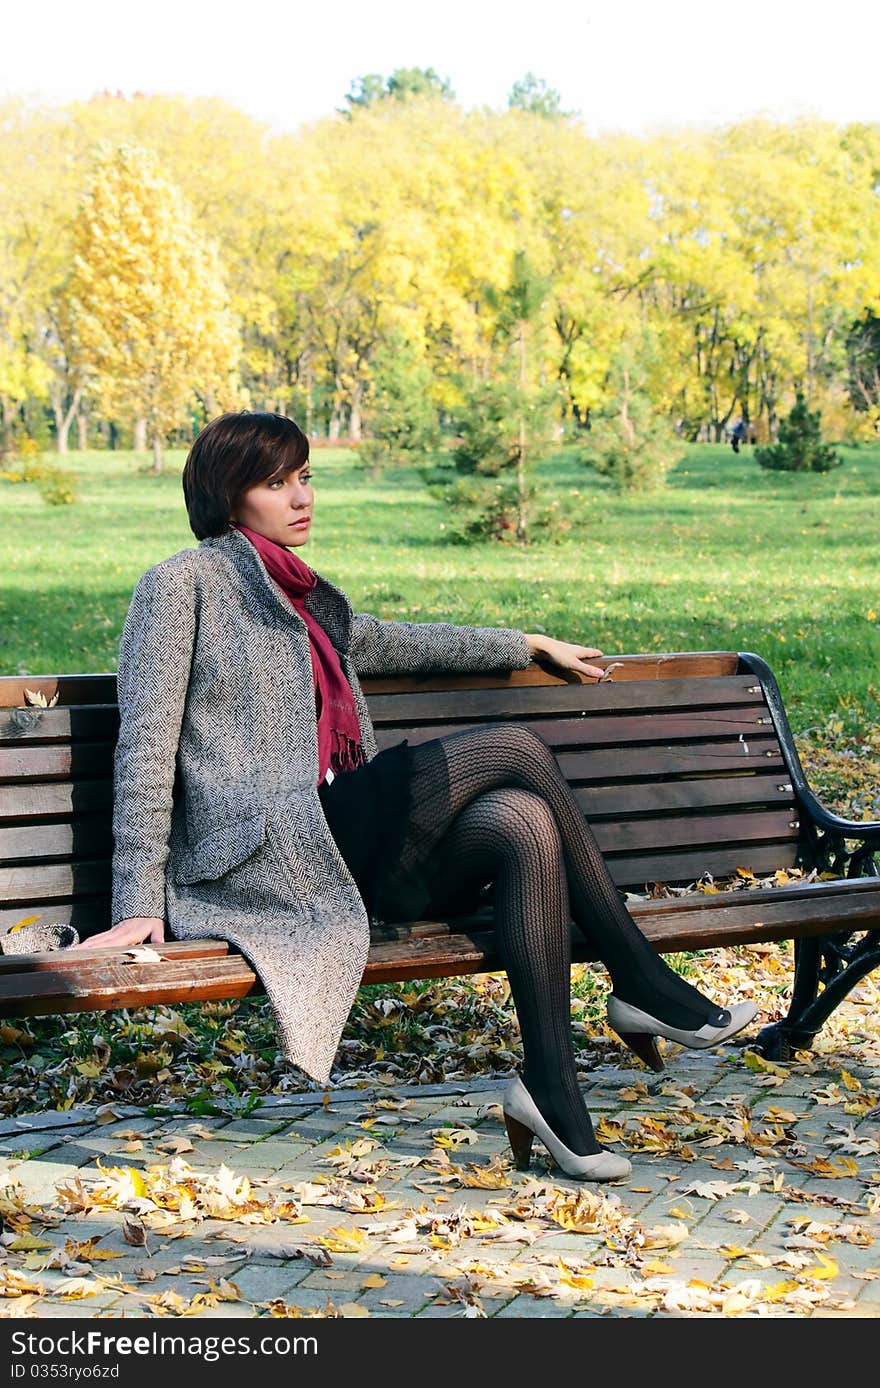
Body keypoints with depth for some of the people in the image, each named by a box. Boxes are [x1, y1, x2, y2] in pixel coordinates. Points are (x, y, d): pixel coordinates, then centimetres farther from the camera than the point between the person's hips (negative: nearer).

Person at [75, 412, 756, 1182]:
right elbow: (146, 747, -5)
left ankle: (551, 1089, -14)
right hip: (268, 856, -8)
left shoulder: (304, 600, 24)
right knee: (516, 748, -16)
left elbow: (402, 643, 41)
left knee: (524, 823, -18)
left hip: (340, 850, 8)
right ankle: (643, 985, -9)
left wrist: (531, 643, 45)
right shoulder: (183, 584, 1)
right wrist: (140, 903, -12)